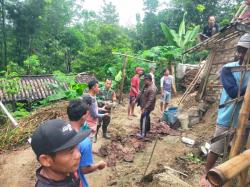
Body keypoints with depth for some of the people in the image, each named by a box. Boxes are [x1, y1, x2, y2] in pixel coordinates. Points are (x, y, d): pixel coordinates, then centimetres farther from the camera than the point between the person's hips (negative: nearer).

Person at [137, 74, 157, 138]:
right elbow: (142, 94, 15)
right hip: (144, 105, 10)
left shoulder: (152, 89, -28)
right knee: (147, 117, 24)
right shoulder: (146, 86, 2)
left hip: (147, 107, -10)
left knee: (143, 119, -6)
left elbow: (150, 101, -31)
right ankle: (147, 128, 42)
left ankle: (143, 134, 3)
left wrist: (144, 108, -33)